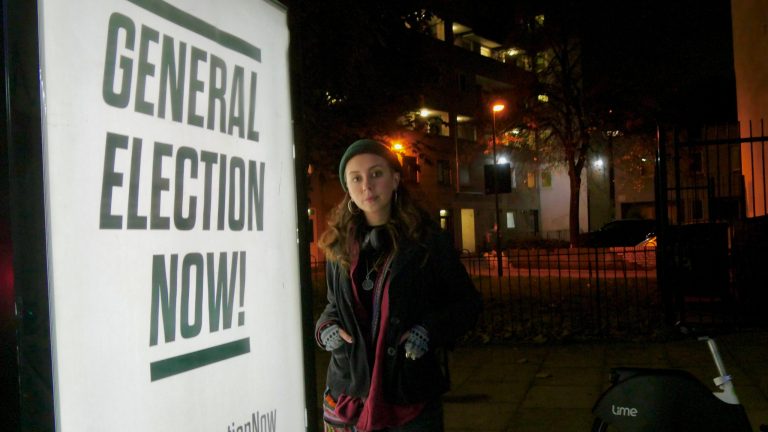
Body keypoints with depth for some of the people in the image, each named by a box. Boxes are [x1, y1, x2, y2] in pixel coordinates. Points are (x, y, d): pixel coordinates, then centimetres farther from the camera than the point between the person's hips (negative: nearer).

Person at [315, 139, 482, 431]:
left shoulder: (427, 240, -5)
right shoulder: (339, 245, 4)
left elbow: (468, 302, 1)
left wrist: (431, 329, -15)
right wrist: (326, 326, -2)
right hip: (346, 394, 3)